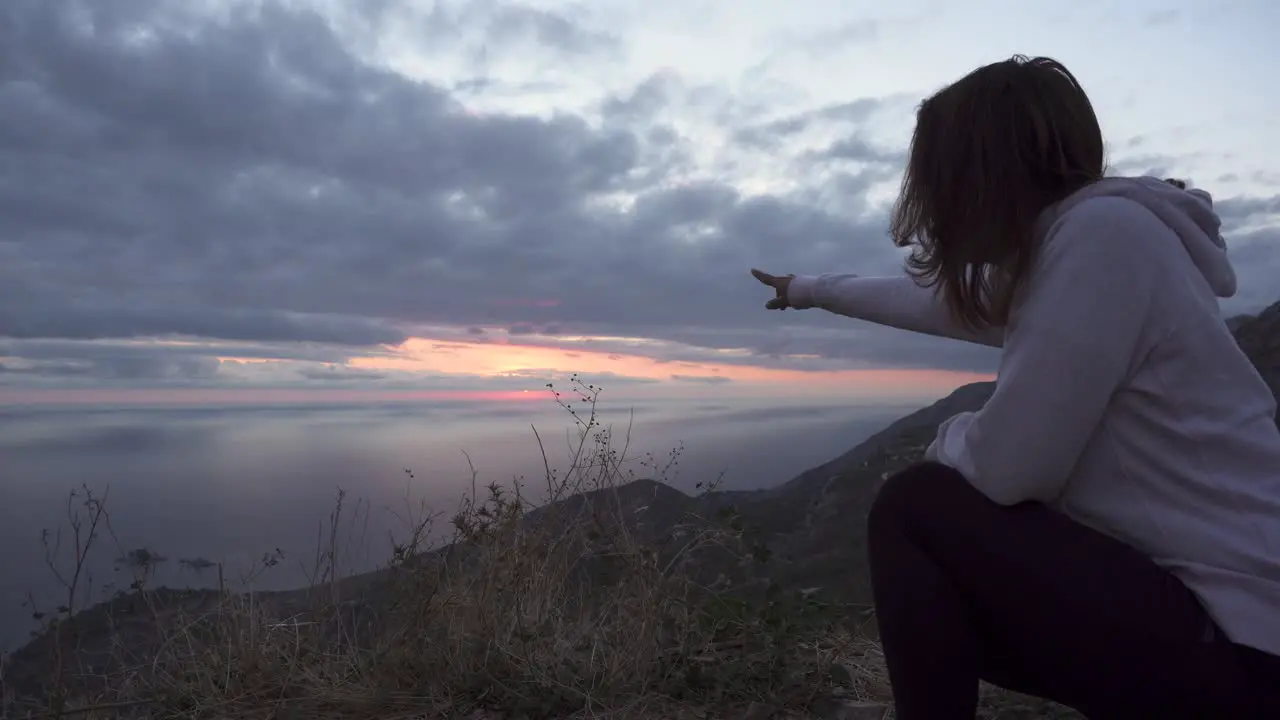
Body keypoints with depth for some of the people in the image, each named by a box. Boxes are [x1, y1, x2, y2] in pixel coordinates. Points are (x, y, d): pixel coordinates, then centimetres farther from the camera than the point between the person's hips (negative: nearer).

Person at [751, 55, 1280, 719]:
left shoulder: (1104, 230, -20)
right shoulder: (1048, 258, 7)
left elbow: (1004, 467, -24)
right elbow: (932, 302, 25)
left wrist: (953, 436, 0)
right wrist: (817, 289, 40)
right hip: (1205, 603, 8)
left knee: (914, 509, -8)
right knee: (950, 611, 16)